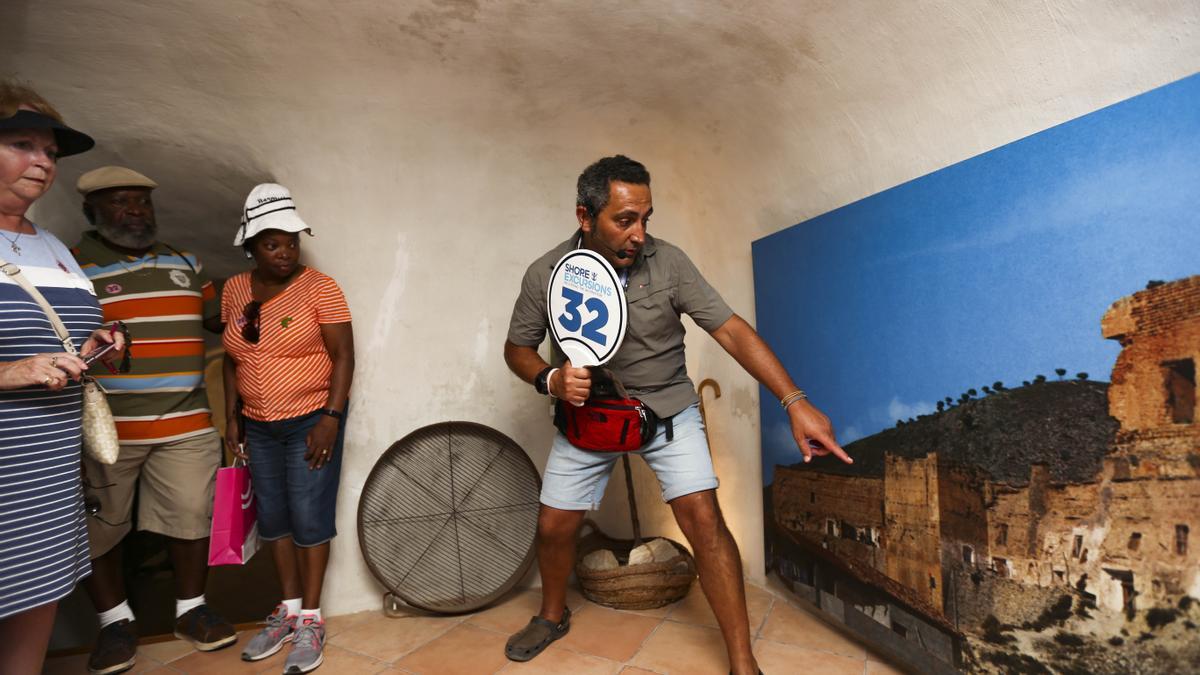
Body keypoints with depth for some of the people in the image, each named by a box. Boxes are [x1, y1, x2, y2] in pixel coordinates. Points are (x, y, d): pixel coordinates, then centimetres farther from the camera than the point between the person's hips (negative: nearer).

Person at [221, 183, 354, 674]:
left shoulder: (318, 287, -10)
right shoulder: (234, 290, 5)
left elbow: (343, 357, -13)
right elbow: (232, 358, 12)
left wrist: (331, 419, -19)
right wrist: (231, 416, 9)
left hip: (311, 421, -5)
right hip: (258, 426, 5)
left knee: (310, 517, 0)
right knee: (273, 517, 13)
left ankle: (311, 620, 16)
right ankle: (288, 610, 29)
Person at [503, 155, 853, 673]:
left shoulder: (667, 262, -18)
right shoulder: (545, 275, -14)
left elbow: (732, 330, -20)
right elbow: (517, 347, -1)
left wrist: (795, 402, -27)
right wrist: (550, 379, -23)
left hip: (666, 407, -1)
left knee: (703, 519, -13)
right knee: (554, 526, 7)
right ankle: (552, 616, 39)